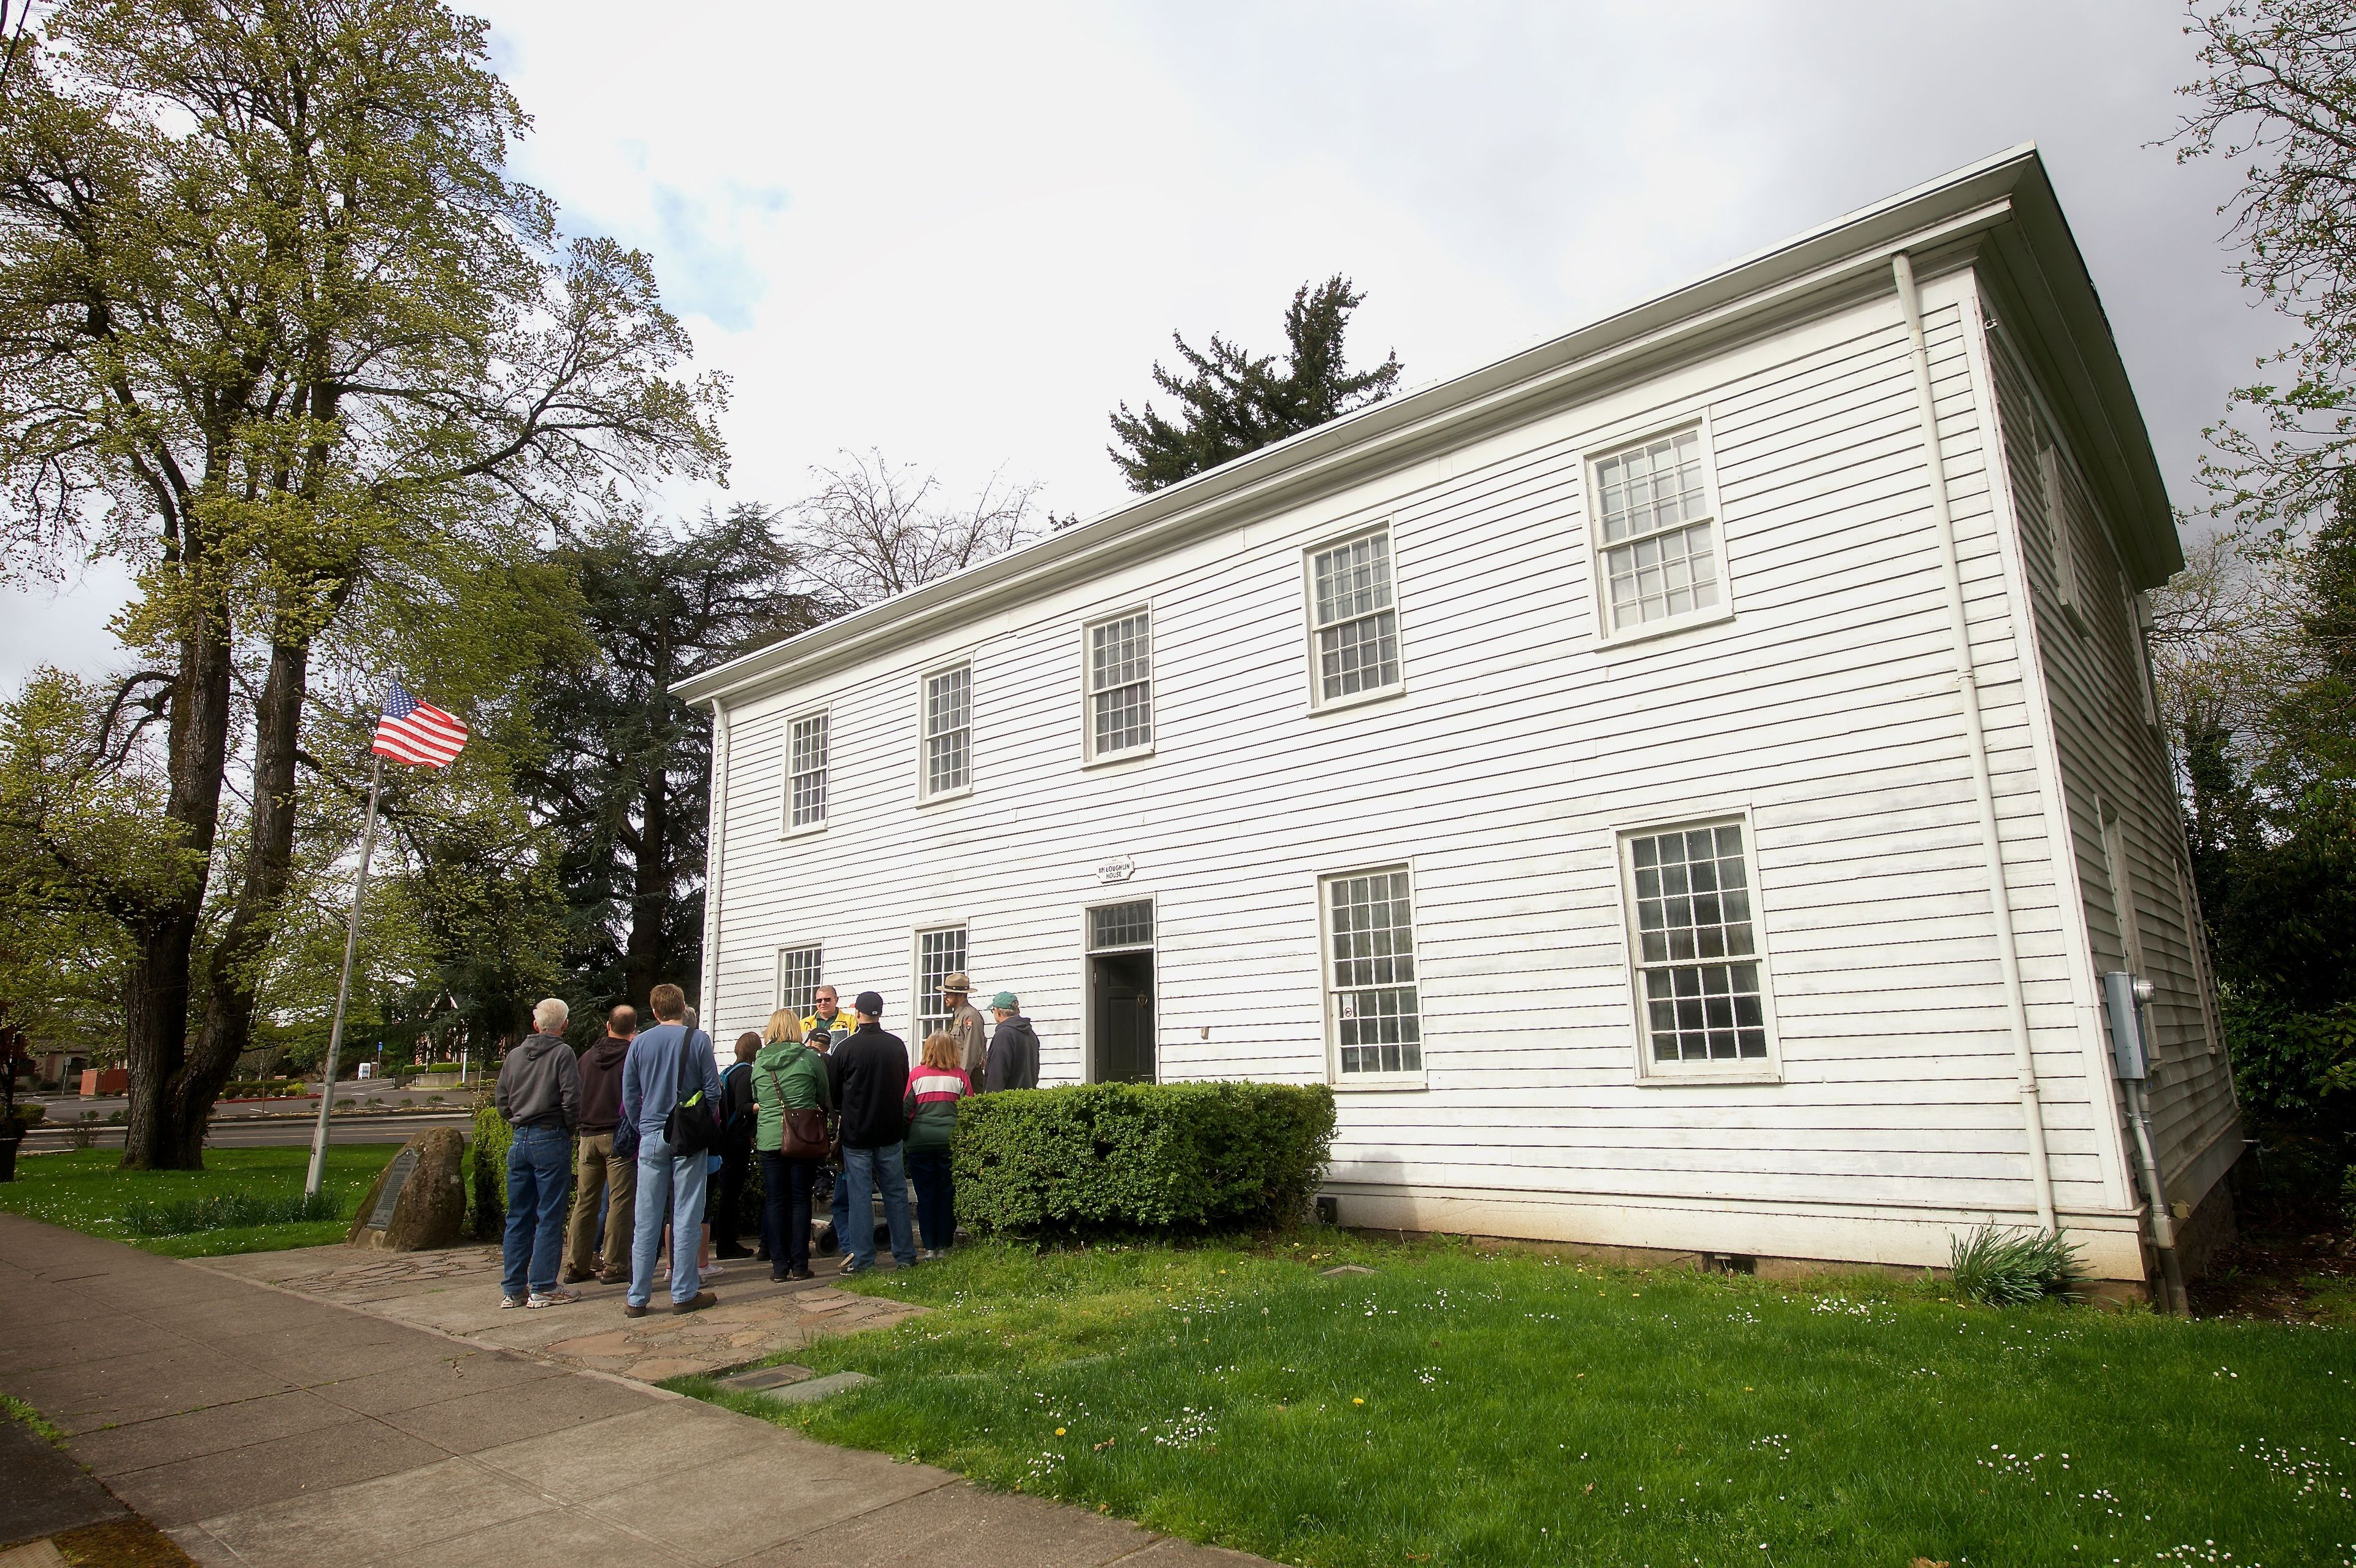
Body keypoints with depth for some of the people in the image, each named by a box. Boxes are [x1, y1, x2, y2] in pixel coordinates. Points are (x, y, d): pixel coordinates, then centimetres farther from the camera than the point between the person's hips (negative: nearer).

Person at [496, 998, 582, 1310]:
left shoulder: (514, 1055, 10)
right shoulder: (562, 1053, -8)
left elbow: (500, 1100, 13)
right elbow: (571, 1099, -15)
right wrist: (569, 1127, 0)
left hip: (520, 1140, 6)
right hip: (552, 1140, -6)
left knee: (517, 1217, 11)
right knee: (550, 1217, 0)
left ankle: (512, 1290, 16)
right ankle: (543, 1289, 3)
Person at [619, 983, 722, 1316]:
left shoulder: (640, 1043, 3)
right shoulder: (698, 1040, -5)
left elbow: (629, 1095, 5)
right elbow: (713, 1090, -5)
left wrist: (643, 1128, 16)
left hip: (651, 1137, 3)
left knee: (646, 1220, 7)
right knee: (686, 1219, 4)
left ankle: (637, 1298, 11)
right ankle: (684, 1294, 8)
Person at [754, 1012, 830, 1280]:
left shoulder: (759, 1061, 3)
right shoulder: (810, 1058, -5)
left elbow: (756, 1099, 13)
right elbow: (825, 1097, 4)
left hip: (768, 1138, 2)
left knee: (775, 1202, 8)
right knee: (800, 1200, 5)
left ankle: (779, 1265, 9)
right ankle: (799, 1265, 6)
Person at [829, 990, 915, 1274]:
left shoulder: (845, 1049, -11)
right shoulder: (898, 1046, -1)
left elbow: (832, 1093, 0)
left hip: (856, 1133, -3)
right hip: (890, 1131, 3)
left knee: (859, 1197, 3)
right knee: (896, 1193, 10)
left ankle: (861, 1259, 6)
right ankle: (905, 1255, 14)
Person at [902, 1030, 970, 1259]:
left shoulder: (916, 1075, -2)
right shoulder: (960, 1076, -2)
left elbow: (905, 1109, 1)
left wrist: (906, 1136, 15)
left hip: (920, 1142, 0)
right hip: (951, 1140, 0)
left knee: (925, 1195, 8)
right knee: (948, 1194, 9)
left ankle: (929, 1248, 10)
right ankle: (944, 1246, 12)